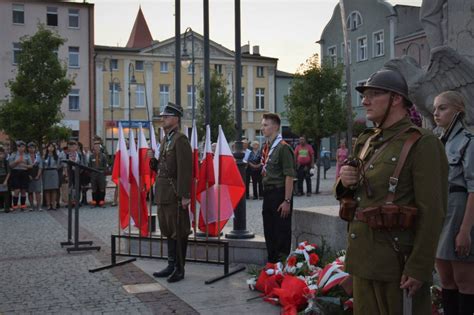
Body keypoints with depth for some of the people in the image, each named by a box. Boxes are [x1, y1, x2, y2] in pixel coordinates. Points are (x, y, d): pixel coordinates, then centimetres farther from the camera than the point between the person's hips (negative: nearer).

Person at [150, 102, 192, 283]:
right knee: (168, 231, 16)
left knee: (178, 232, 0)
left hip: (175, 195, -9)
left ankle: (179, 269, 9)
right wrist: (153, 161, 4)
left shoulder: (180, 140, -12)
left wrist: (185, 196, -21)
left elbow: (185, 170, -18)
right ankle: (171, 265, 26)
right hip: (163, 194, 9)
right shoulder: (165, 140, 17)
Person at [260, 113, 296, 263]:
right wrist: (265, 193, 15)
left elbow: (289, 176, -17)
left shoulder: (283, 147, -13)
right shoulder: (266, 147, 12)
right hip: (268, 193, 8)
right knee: (269, 232, 14)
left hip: (279, 194, -8)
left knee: (282, 233, 0)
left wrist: (287, 201, -19)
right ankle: (272, 263, 26)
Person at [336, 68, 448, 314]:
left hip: (397, 260, -7)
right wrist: (345, 182, -2)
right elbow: (348, 194, 22)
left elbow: (432, 212, -16)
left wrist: (419, 269, -20)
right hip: (362, 255, 7)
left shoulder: (422, 143, -10)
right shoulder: (366, 141, 13)